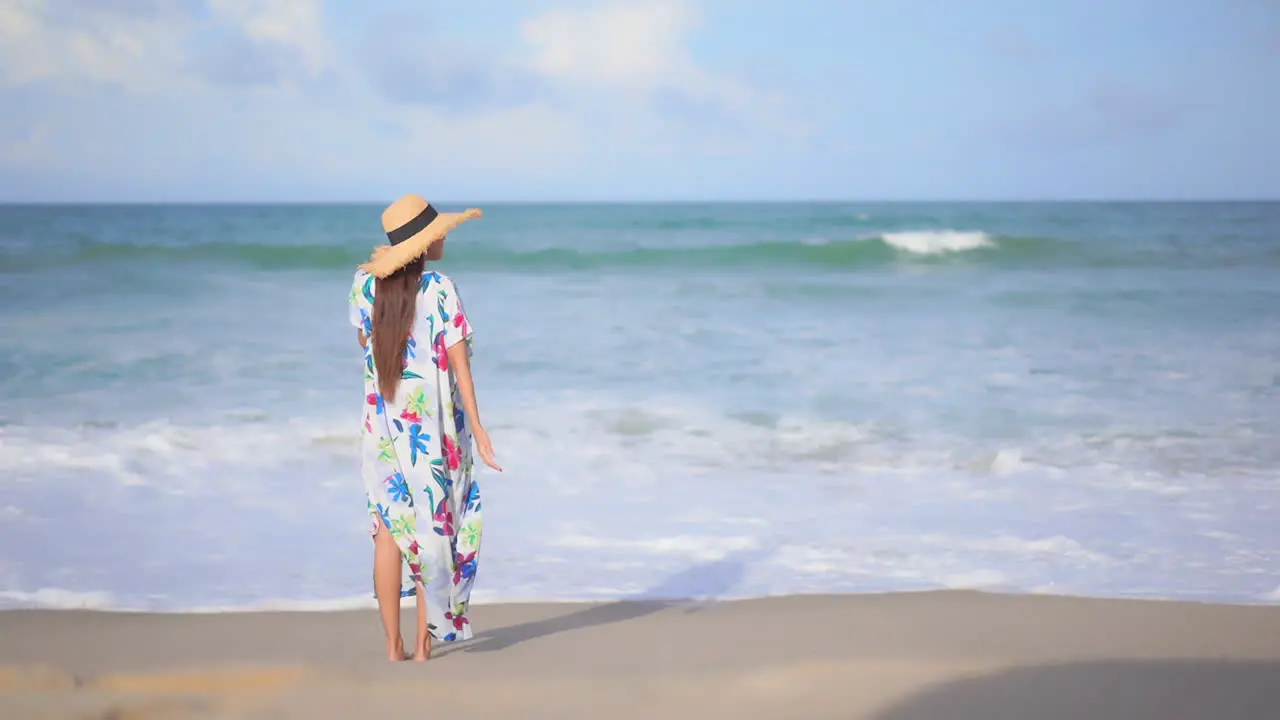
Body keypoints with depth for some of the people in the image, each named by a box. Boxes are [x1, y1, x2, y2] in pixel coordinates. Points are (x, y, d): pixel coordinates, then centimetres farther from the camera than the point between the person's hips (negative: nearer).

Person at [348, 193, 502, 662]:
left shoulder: (366, 284, -1)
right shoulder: (439, 288, -14)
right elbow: (458, 361, -13)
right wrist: (478, 430, -10)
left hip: (382, 423, 4)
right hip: (433, 426, -3)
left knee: (388, 531, 9)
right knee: (432, 527, 8)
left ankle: (393, 644, 11)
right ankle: (425, 642, 11)